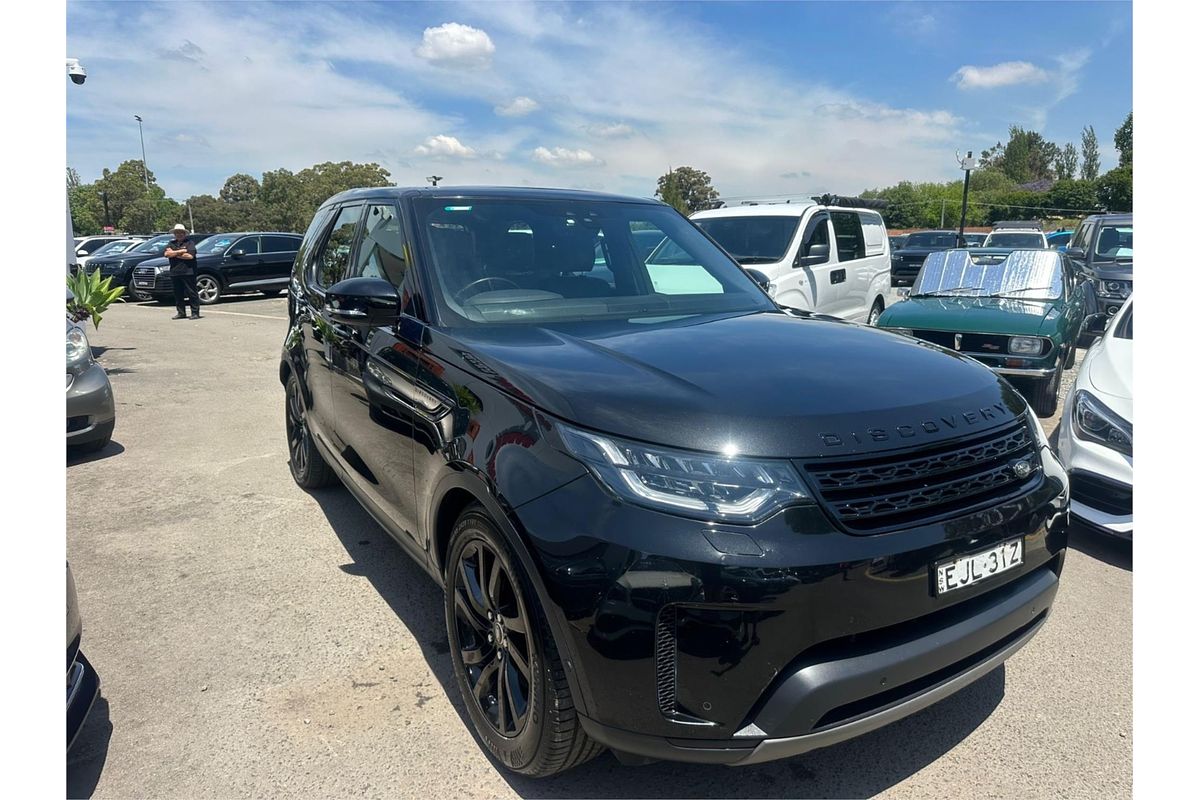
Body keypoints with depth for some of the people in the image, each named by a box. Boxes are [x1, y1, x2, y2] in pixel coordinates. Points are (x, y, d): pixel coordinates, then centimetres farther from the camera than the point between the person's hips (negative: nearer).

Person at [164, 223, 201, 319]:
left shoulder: (189, 243, 2)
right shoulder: (171, 244, 15)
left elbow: (190, 256, -14)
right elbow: (166, 253, -2)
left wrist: (174, 254, -4)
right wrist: (181, 251, -10)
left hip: (188, 273, -5)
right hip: (175, 273, 5)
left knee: (192, 294, -4)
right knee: (178, 295, 9)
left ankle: (195, 313, -1)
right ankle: (180, 313, 16)